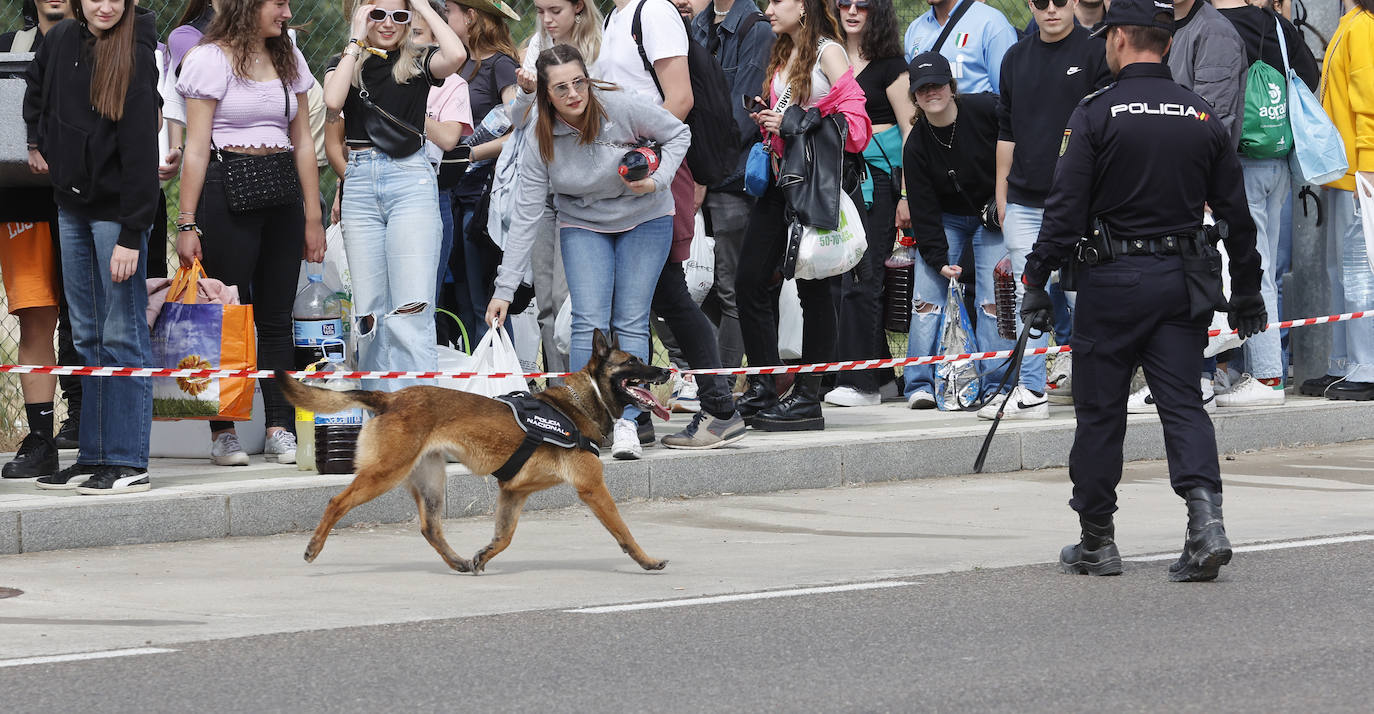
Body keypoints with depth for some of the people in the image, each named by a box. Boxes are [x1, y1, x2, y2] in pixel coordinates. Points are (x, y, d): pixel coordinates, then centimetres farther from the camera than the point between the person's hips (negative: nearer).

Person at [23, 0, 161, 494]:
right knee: (87, 337, 9)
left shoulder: (135, 55, -14)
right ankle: (95, 457, 13)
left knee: (122, 336, -6)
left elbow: (141, 149, -18)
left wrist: (131, 235, -22)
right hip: (71, 204, 7)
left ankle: (129, 463, -5)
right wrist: (37, 141, 20)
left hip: (117, 207, -7)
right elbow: (36, 88, 31)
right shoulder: (60, 42, 5)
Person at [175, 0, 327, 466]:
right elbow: (196, 148, -6)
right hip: (227, 195, -5)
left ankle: (280, 429, 5)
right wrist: (187, 223, -11)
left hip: (281, 196, 5)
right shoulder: (212, 59, -3)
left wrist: (313, 217, 12)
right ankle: (223, 432, 0)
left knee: (277, 317, 4)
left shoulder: (288, 60, 15)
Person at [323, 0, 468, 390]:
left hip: (411, 182, -3)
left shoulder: (418, 62, 6)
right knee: (369, 313, 4)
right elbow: (333, 100, -9)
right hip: (360, 183, 3)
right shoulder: (345, 64, 12)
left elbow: (456, 55, -16)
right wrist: (357, 40, -3)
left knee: (411, 308, -13)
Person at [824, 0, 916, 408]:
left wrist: (907, 193, -8)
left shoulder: (889, 64, -2)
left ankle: (859, 382, -10)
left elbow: (910, 129, -3)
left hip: (878, 174, -6)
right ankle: (880, 372, 12)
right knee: (843, 273, 4)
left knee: (862, 275, -10)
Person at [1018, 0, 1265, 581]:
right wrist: (1246, 290, 20)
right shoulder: (1204, 117, 5)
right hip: (1183, 282, 4)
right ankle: (1206, 520, -15)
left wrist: (1036, 282, -6)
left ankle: (1096, 542, 14)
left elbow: (1065, 208, -11)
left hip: (1112, 281, -3)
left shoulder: (1095, 115, -8)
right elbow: (1236, 212, 11)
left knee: (1100, 411, 7)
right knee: (1183, 403, 5)